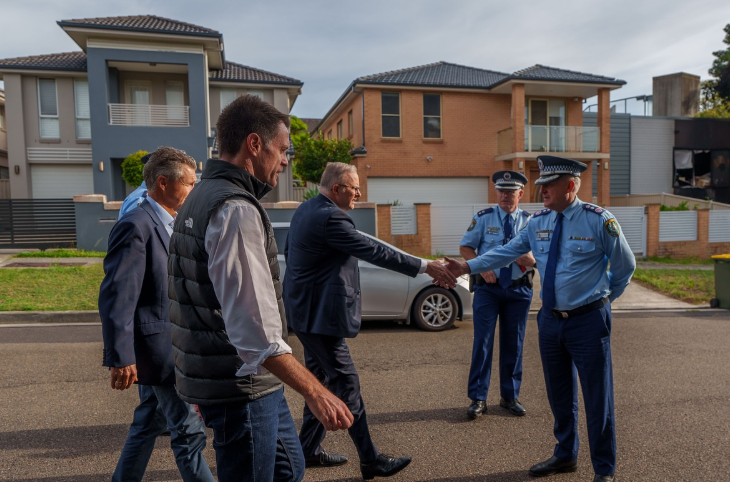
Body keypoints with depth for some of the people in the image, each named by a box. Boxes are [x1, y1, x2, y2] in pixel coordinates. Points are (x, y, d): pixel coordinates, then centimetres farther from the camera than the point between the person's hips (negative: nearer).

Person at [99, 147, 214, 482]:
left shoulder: (168, 224, 11)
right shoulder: (136, 225, -19)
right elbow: (116, 296, -22)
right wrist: (121, 358, -23)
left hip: (167, 345, 10)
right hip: (158, 347, -10)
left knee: (148, 423, 21)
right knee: (189, 431, 1)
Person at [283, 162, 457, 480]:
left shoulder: (305, 210, 10)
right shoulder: (330, 218, -22)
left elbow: (289, 250, 19)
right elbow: (374, 252, -24)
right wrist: (426, 267, -20)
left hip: (308, 310, 11)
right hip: (320, 315, -11)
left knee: (321, 380, 18)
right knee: (346, 384, -2)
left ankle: (309, 449, 30)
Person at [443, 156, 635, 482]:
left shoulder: (599, 220, -11)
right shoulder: (538, 221, 2)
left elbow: (625, 266, 1)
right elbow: (507, 252, 4)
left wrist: (606, 298, 9)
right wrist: (468, 267, -4)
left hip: (588, 321, -5)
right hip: (551, 319, 5)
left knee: (597, 398, 6)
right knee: (559, 396, 18)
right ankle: (565, 456, 38)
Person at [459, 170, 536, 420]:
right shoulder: (483, 217, -1)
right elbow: (465, 248, 1)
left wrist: (529, 257, -22)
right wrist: (482, 268, -14)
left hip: (519, 289, 2)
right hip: (487, 288, -2)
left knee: (513, 344, 11)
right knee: (482, 342, -3)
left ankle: (510, 396, 27)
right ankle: (478, 398, 9)